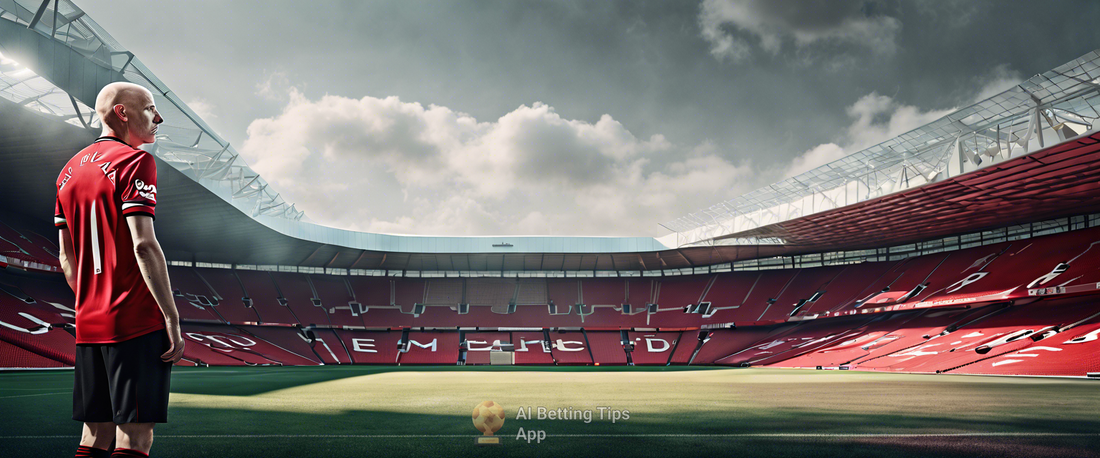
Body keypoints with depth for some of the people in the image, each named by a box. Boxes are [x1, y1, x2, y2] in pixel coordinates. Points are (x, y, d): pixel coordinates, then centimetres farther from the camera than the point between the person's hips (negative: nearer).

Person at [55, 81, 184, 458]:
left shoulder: (70, 170, 16)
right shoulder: (134, 161, -8)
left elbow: (67, 259, 18)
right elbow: (143, 246, -18)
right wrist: (172, 319, -17)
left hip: (89, 326, 8)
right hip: (138, 323, -8)